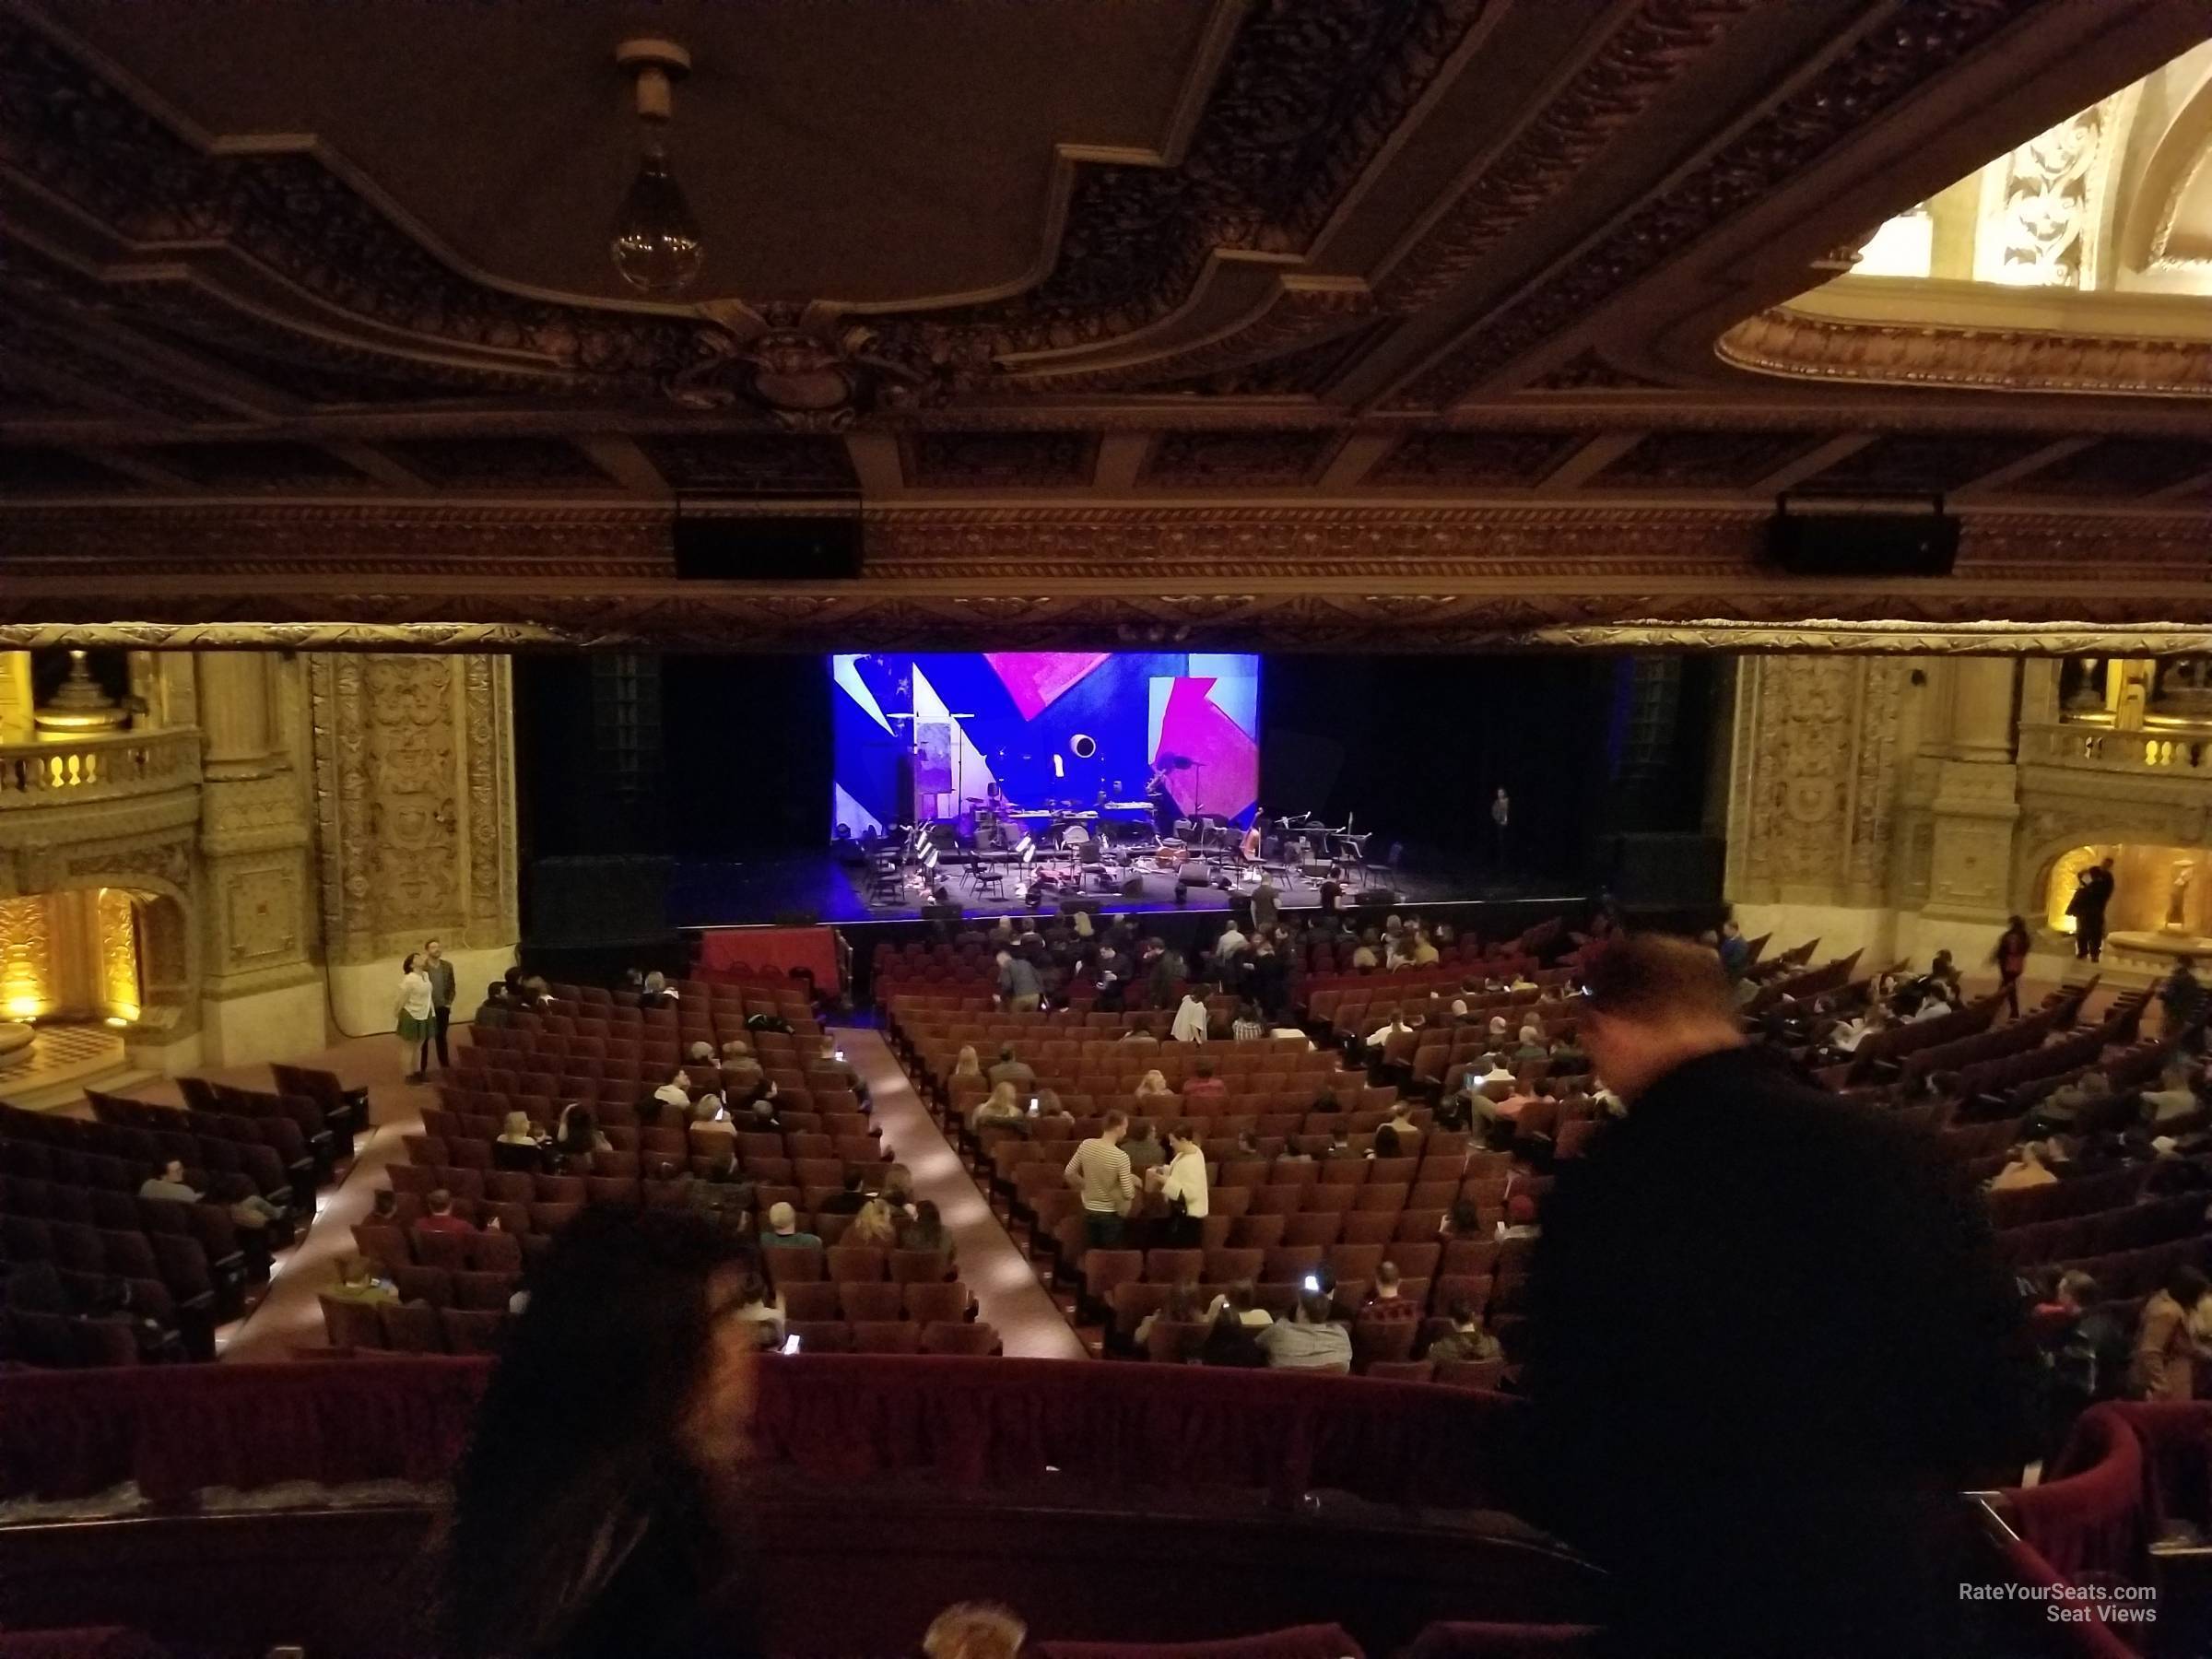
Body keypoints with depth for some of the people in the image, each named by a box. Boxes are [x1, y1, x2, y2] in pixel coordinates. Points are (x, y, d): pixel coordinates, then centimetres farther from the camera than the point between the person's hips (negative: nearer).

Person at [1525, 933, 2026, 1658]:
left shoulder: (1601, 1186, -18)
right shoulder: (1885, 1149, -9)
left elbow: (1570, 1413, -10)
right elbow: (1993, 1391, -2)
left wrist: (1573, 1537, 8)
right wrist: (1903, 1485, 14)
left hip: (1695, 1591, -3)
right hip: (1893, 1578, 3)